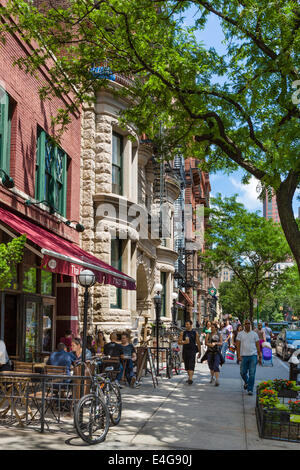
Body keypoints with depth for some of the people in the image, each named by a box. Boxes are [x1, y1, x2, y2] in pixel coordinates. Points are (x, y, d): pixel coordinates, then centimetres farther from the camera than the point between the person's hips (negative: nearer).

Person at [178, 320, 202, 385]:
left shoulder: (195, 333, 3)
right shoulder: (182, 333, 7)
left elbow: (198, 343, 6)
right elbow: (179, 342, 5)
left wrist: (199, 352, 4)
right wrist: (184, 342, -16)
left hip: (192, 351, -3)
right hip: (185, 351, 3)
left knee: (191, 365, -12)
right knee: (186, 366, 11)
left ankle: (190, 379, -19)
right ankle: (189, 377, 25)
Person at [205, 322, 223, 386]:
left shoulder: (219, 335, 5)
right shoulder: (209, 334, 7)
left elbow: (221, 343, -6)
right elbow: (206, 342, -5)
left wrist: (215, 343, -25)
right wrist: (210, 344, -27)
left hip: (217, 352, -2)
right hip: (210, 352, 2)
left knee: (216, 366, -15)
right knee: (211, 366, 11)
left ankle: (217, 380, -22)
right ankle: (212, 377, 36)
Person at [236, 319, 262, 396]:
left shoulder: (254, 334, 7)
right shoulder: (240, 334, 5)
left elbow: (258, 346, 9)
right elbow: (238, 345, 1)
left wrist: (260, 356, 6)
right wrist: (239, 355, -10)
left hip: (253, 356, 0)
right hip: (244, 356, 0)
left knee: (252, 374, -5)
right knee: (243, 372, 4)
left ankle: (250, 389, 2)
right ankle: (246, 382, 34)